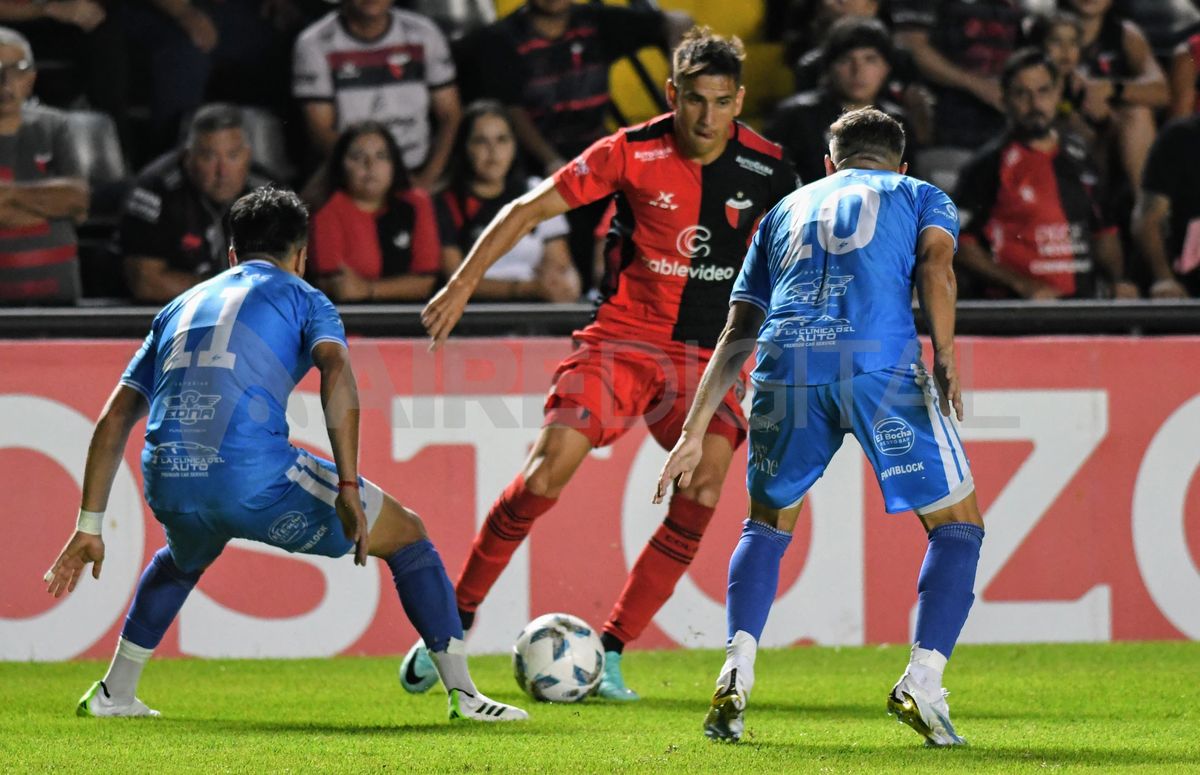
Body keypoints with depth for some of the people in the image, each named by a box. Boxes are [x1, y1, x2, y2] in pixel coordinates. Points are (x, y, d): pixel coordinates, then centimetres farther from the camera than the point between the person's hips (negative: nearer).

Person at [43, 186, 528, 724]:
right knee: (407, 535, 15)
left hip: (169, 489, 5)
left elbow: (114, 420, 25)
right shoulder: (302, 298, 15)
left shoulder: (181, 307, 29)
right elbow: (336, 371, -7)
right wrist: (348, 488, -13)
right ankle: (464, 693, 6)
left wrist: (89, 527, 27)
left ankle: (114, 694, 39)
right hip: (257, 477, -5)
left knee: (185, 557, 42)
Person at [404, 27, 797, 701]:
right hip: (622, 336, -2)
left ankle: (610, 655, -7)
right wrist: (462, 287, -8)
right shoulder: (631, 153, -9)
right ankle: (457, 617, -3)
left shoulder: (767, 168, -3)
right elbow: (527, 211, -2)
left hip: (708, 354, 2)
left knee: (699, 502, -18)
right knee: (547, 473, -19)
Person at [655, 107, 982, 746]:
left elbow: (736, 334, 29)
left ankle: (736, 674, 6)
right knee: (957, 524, 12)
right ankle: (922, 683, -4)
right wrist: (945, 361, -1)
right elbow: (935, 266, 1)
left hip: (785, 364, 3)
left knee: (767, 520, 25)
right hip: (881, 359, -3)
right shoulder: (920, 195, 26)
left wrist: (695, 432, 29)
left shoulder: (788, 209, 34)